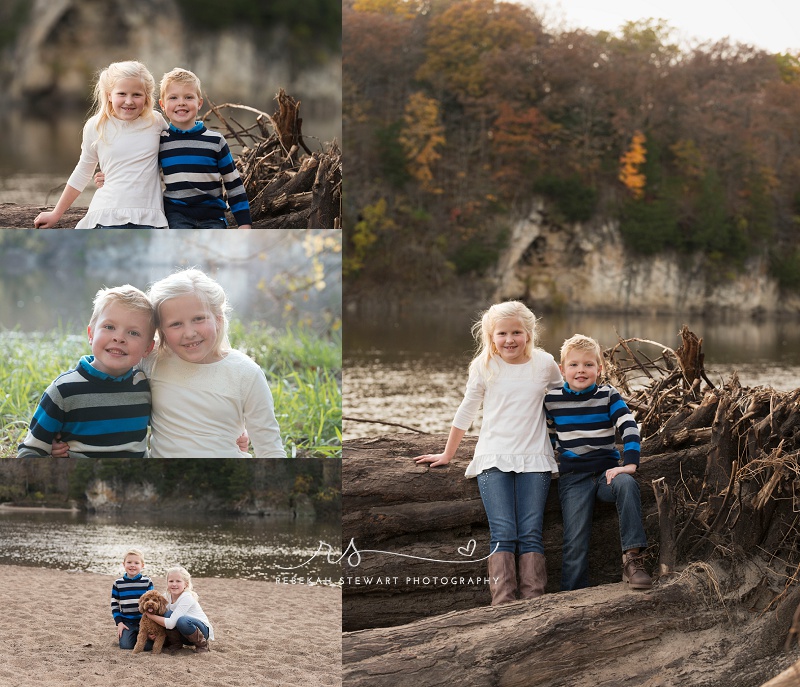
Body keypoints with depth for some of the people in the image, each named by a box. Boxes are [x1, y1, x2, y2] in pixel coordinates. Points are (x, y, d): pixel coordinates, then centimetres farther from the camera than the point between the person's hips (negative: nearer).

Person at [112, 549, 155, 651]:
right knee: (125, 645, -17)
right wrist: (119, 622, -2)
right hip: (127, 622, 1)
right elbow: (114, 604, 7)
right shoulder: (118, 583, 2)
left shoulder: (147, 582, 0)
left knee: (147, 646, -17)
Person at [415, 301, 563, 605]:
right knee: (503, 534, -13)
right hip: (493, 459, -1)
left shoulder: (545, 364, 4)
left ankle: (534, 601, -10)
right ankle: (503, 603, -19)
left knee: (531, 534, -7)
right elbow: (467, 411, 14)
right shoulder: (484, 366, 4)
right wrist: (447, 454, 19)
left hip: (534, 459, 1)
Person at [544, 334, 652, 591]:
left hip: (606, 471, 0)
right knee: (575, 541, -11)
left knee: (626, 484, -34)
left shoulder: (608, 396, 3)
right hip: (573, 477, 0)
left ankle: (632, 559, -32)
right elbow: (548, 436, 21)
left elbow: (629, 428, -6)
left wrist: (629, 464, -19)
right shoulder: (552, 400, 5)